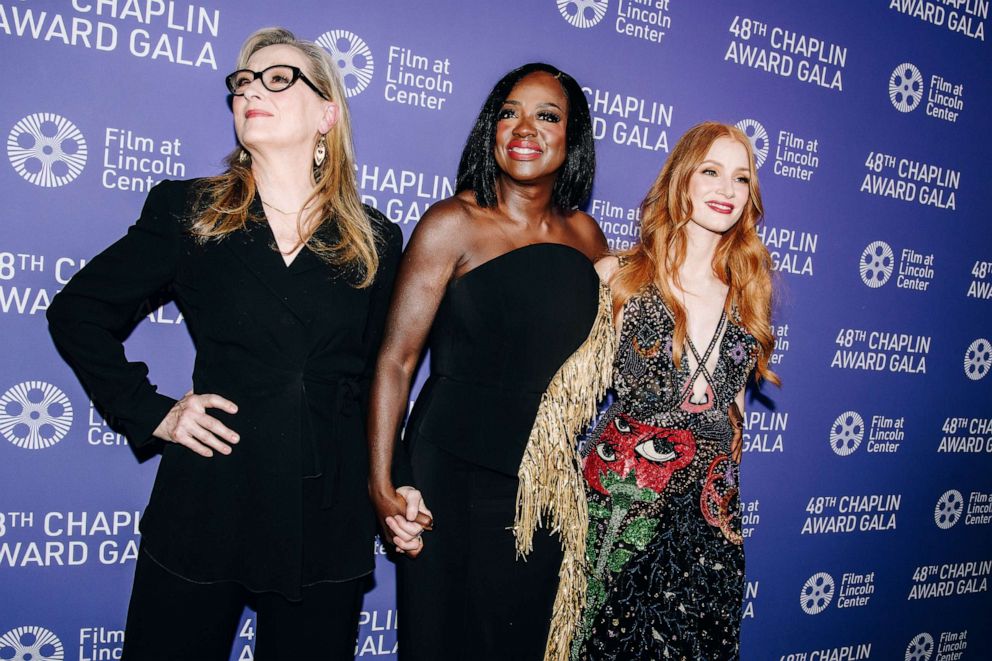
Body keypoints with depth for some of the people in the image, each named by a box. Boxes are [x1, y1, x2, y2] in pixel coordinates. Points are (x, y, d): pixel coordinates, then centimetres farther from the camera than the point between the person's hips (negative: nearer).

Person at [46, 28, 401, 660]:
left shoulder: (376, 239, 4)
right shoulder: (187, 210, 2)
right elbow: (78, 311, 7)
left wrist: (388, 490, 7)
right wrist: (150, 413, -3)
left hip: (331, 514, 1)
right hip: (209, 505, 0)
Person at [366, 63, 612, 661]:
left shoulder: (584, 234, 5)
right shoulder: (454, 224, -9)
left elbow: (606, 340, 21)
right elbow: (396, 360, -11)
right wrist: (383, 486, -14)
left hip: (549, 487, 5)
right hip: (452, 477, -4)